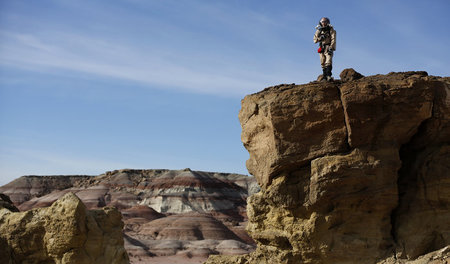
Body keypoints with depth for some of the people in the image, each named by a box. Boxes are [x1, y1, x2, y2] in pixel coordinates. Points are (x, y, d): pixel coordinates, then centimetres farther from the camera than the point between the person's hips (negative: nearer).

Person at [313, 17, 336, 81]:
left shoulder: (331, 30, -1)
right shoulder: (319, 31, 12)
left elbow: (333, 40, -8)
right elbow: (315, 40, 10)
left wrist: (331, 48, -17)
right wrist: (320, 38, -10)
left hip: (328, 48, -5)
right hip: (322, 49, 5)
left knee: (328, 63, -19)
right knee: (323, 64, 3)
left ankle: (328, 76, -26)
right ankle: (325, 77, 7)